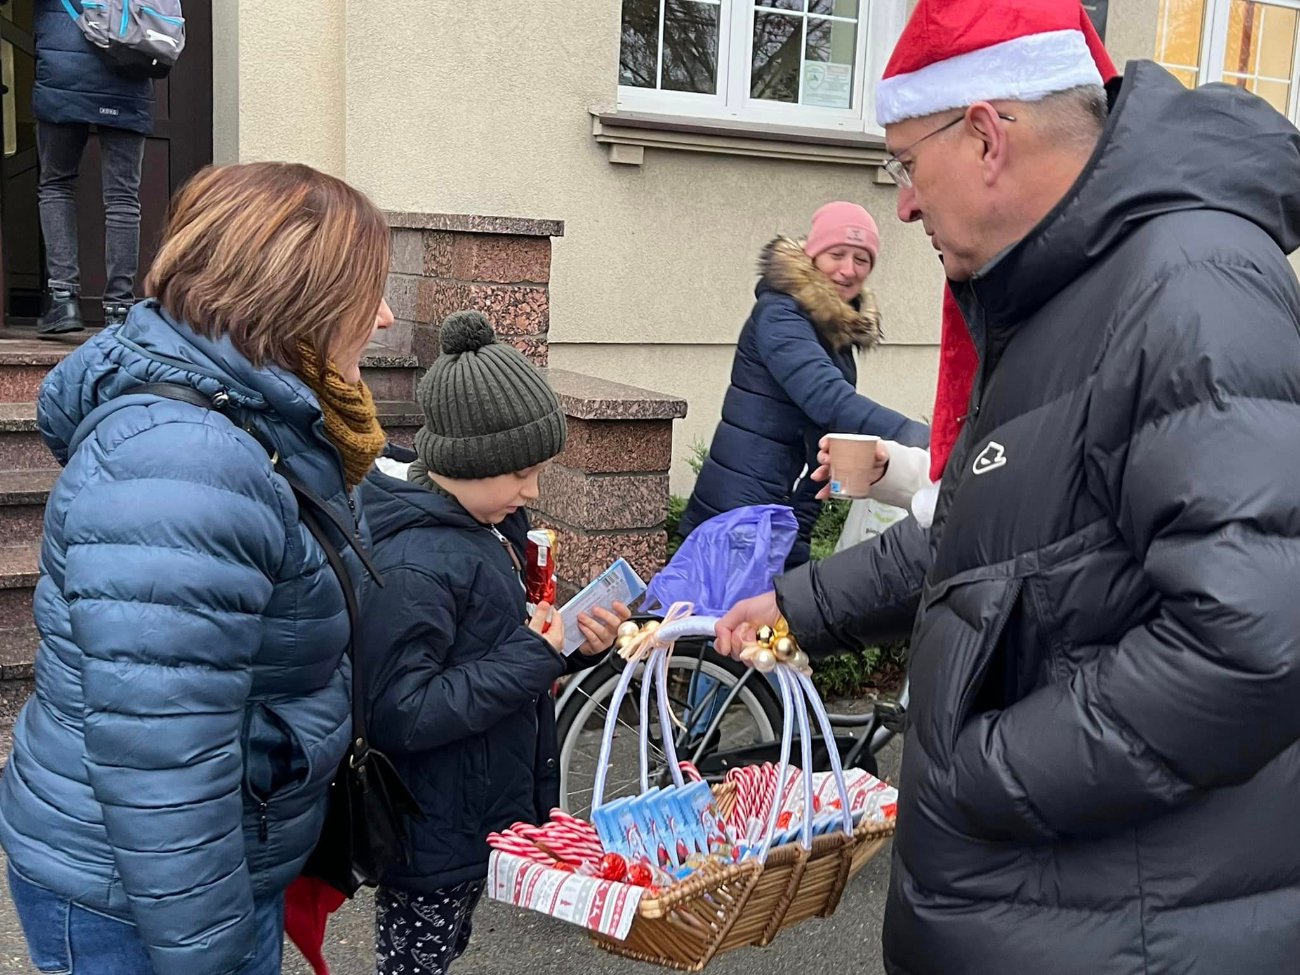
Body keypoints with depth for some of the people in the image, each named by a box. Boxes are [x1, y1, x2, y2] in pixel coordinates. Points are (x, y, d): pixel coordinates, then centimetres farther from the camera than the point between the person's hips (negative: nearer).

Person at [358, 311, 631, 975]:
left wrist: (573, 644, -4)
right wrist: (533, 657, -25)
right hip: (433, 838, -9)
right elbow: (399, 716, -29)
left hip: (479, 818, 9)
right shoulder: (413, 565, -25)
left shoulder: (484, 530, 5)